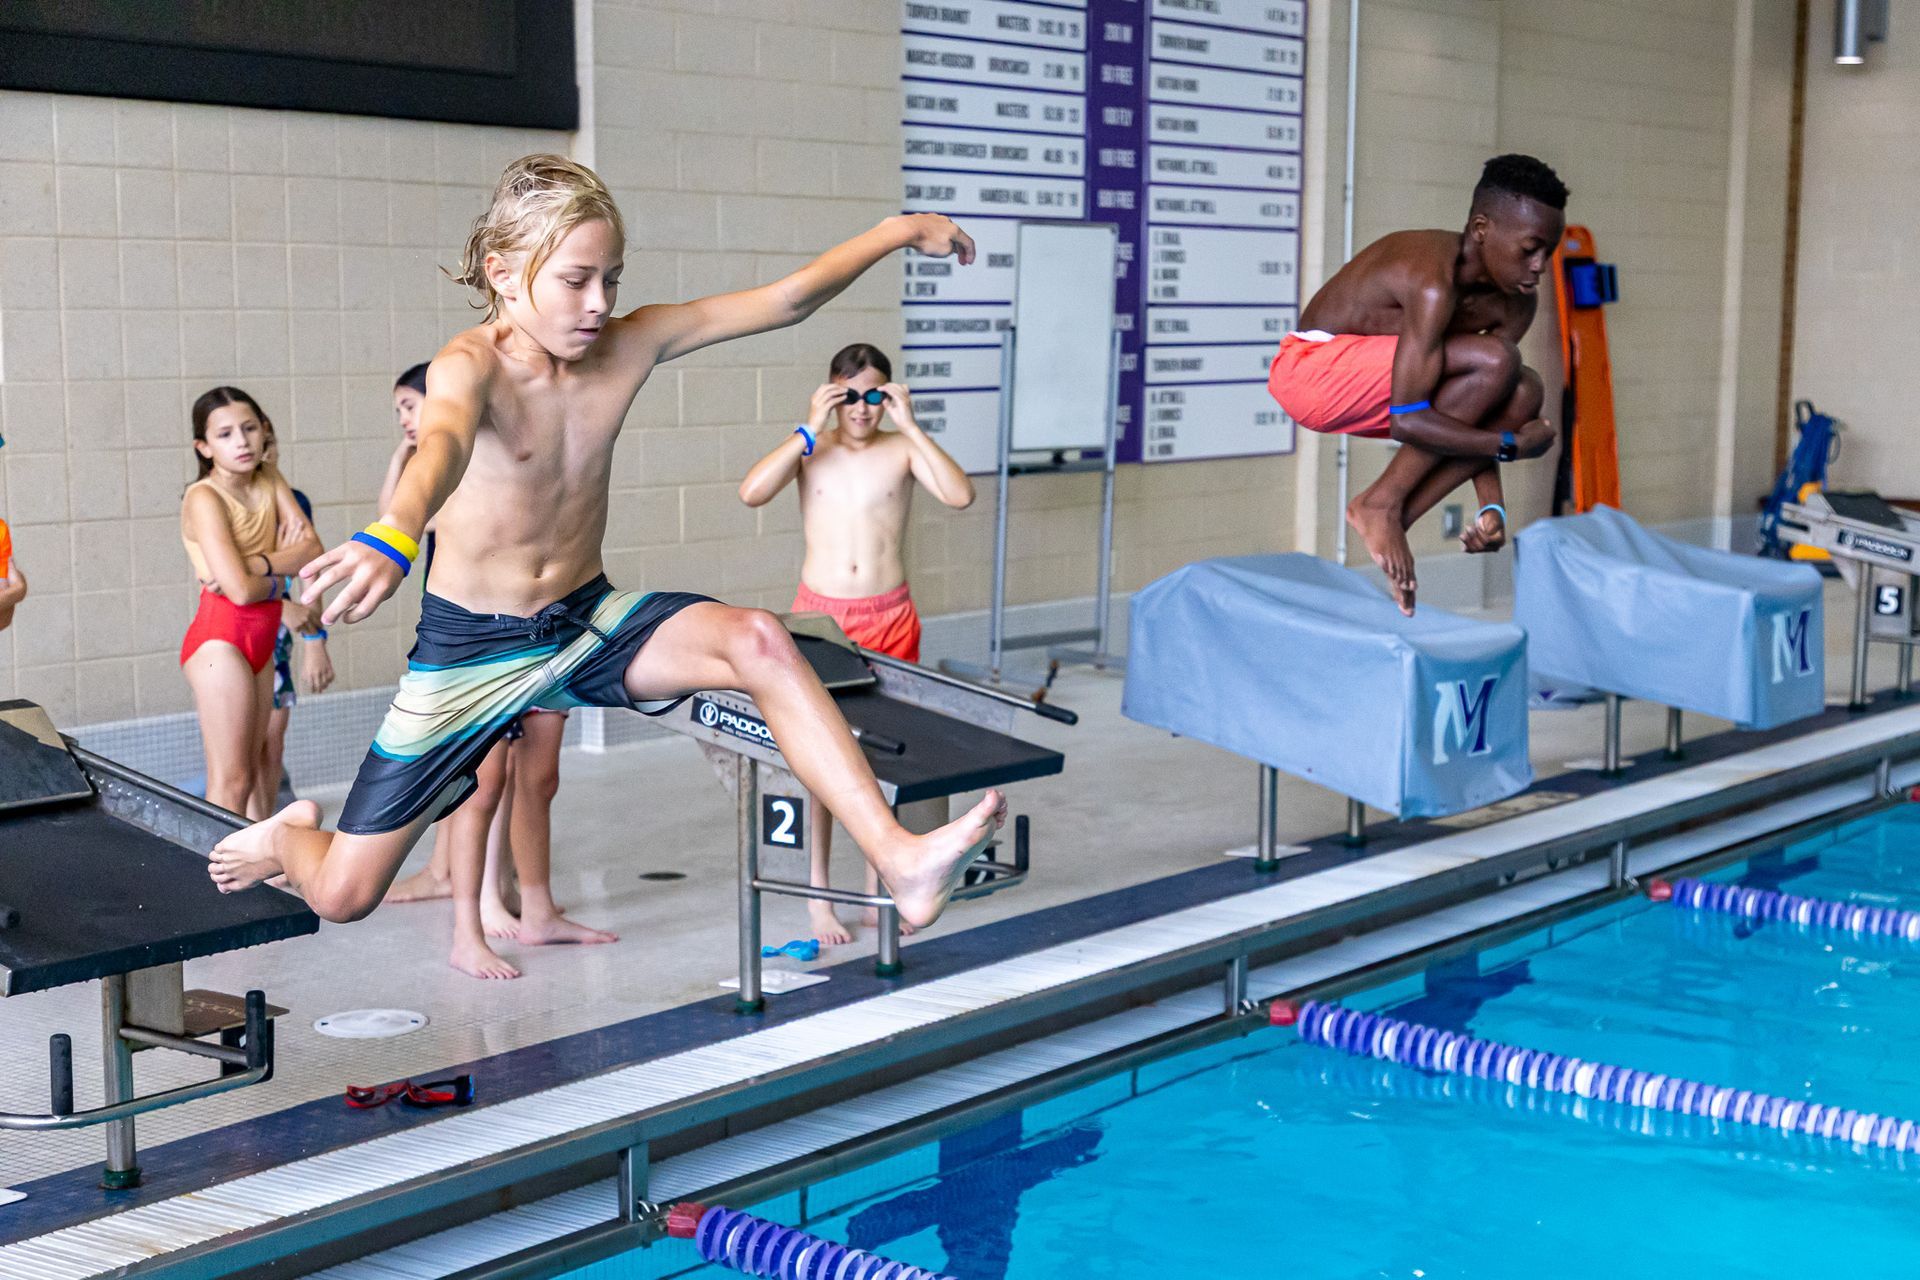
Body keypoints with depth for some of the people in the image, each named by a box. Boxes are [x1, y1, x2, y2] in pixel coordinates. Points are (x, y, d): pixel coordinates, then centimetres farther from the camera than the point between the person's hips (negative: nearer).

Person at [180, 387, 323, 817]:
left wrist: (258, 564, -18)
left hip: (261, 640, 8)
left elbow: (313, 550, -3)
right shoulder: (204, 498, -14)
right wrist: (280, 572, -3)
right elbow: (241, 589, -22)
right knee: (229, 783, -8)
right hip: (220, 639, -8)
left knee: (249, 777, 12)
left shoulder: (269, 480, 7)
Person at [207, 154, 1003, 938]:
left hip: (589, 620, 4)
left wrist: (899, 231, -6)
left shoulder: (629, 346, -5)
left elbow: (785, 301, -2)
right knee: (341, 894, 0)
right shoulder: (470, 365, -22)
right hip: (472, 642, -3)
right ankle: (289, 837, 39)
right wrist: (393, 534, -67)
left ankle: (900, 861, -30)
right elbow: (445, 440, -47)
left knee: (757, 641, -27)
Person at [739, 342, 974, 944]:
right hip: (820, 615, -1)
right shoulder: (810, 448, 1)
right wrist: (810, 428, -16)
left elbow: (960, 495, -16)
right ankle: (818, 895, 10)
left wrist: (911, 425, -16)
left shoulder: (901, 448, 0)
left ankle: (877, 887, 22)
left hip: (891, 618, 1)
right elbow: (751, 492, -16)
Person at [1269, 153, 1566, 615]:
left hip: (1363, 393, 9)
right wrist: (1513, 445, -23)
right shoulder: (1433, 285, -28)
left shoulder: (1517, 301, -2)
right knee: (1495, 361, -24)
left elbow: (1475, 416, 2)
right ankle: (1379, 505, -12)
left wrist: (1491, 506, -11)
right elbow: (1407, 422, -31)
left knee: (1523, 393, -8)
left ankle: (1395, 523, -7)